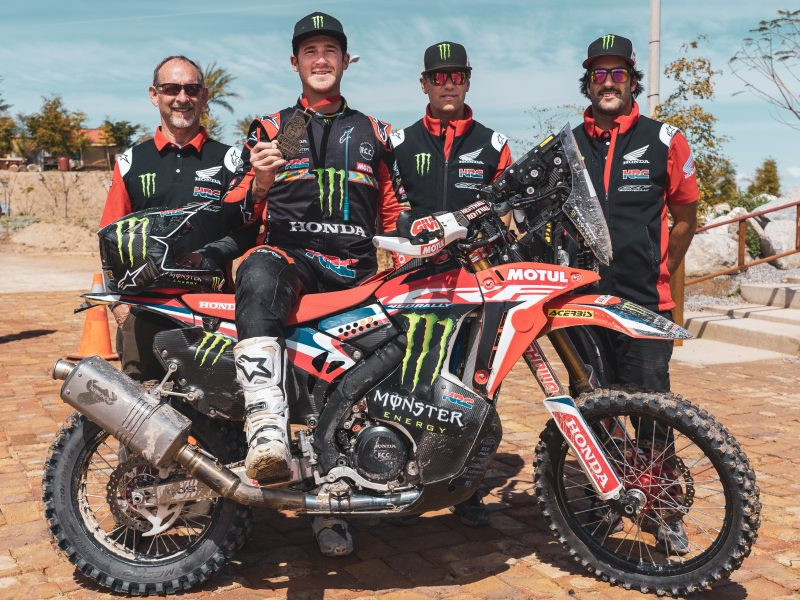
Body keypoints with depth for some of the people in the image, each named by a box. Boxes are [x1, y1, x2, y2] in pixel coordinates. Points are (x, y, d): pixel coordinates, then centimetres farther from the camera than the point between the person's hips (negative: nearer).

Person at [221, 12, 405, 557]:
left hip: (357, 270, 2)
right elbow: (240, 214, 9)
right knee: (259, 274, -39)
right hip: (292, 256, -2)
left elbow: (393, 215, 24)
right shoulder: (269, 129, 17)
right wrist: (260, 182, -12)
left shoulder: (375, 134, 22)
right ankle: (267, 430, -52)